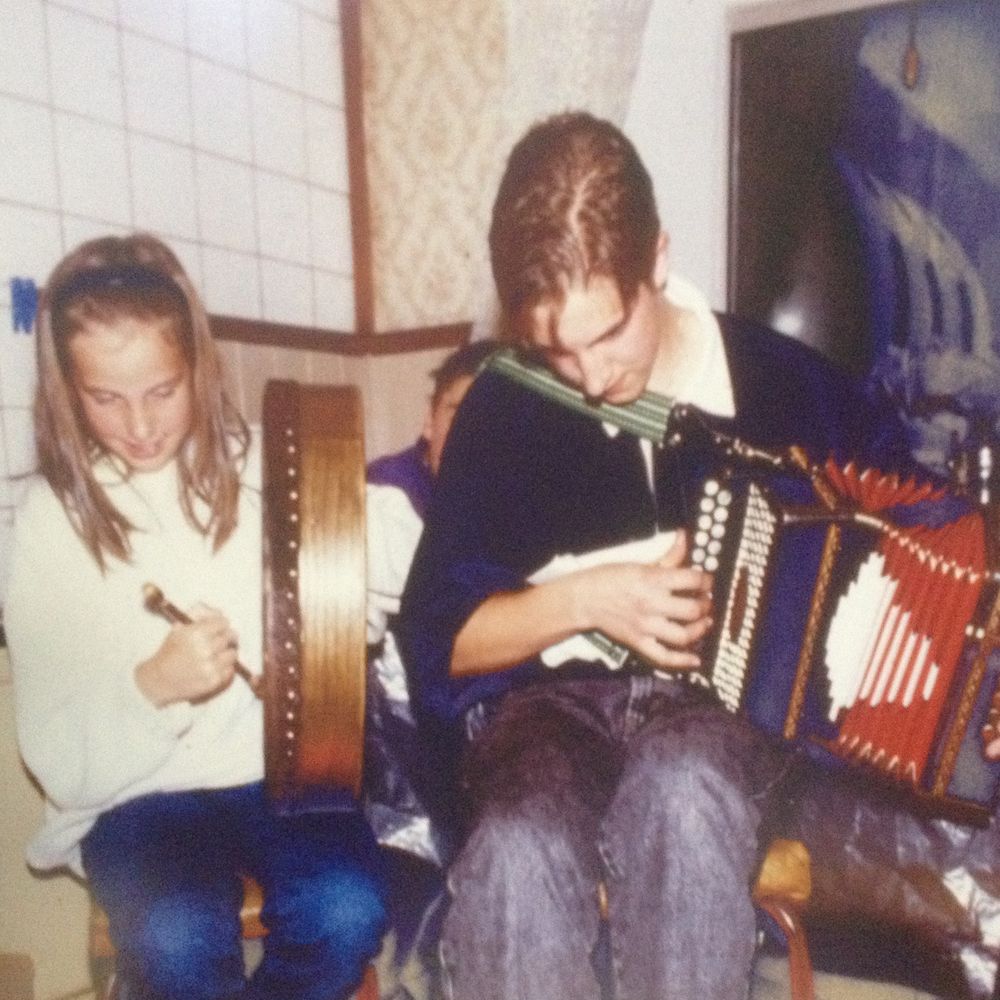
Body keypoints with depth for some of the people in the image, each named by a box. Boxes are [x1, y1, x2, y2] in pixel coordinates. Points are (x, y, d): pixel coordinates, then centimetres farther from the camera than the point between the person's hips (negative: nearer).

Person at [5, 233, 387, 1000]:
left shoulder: (264, 467, -1)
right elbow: (63, 765, -4)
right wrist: (151, 686, -22)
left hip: (282, 769, 1)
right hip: (137, 796, 0)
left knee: (347, 910, -26)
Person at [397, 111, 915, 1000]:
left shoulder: (773, 376, -1)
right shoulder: (502, 408, -1)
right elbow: (435, 639, 2)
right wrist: (587, 598, -13)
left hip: (729, 699, 1)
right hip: (551, 698, 0)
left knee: (683, 789, -35)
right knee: (518, 852, -33)